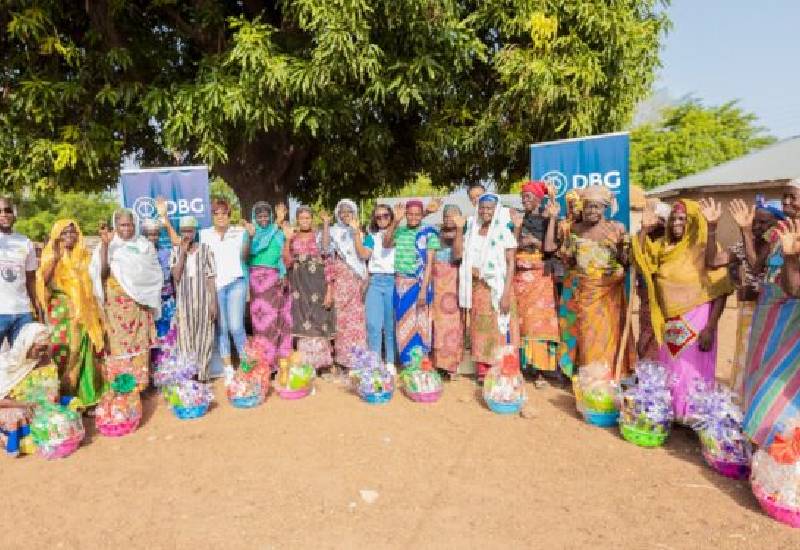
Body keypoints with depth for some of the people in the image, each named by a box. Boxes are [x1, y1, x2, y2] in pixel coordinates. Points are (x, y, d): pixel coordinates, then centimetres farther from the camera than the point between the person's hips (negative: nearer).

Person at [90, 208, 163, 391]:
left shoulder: (145, 245, 9)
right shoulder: (109, 245, 3)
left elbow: (155, 272, 11)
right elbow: (101, 271, -11)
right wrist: (104, 244, -20)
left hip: (140, 301, 2)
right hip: (117, 302, -1)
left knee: (140, 342, 2)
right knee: (120, 342, -1)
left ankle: (140, 382, 9)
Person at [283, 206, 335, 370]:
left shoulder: (320, 237, 3)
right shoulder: (292, 239, 10)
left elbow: (328, 265, -2)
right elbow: (288, 263, -2)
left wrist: (329, 291, -9)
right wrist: (287, 240, -10)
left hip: (318, 286, -2)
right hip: (299, 286, 2)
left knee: (318, 323, -1)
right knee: (302, 324, 3)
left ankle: (318, 362, 10)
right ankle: (304, 364, 11)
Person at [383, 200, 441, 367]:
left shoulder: (429, 233, -2)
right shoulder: (399, 231, 8)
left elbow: (429, 263, -7)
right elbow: (386, 244, -10)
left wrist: (423, 290, -14)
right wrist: (395, 221, -17)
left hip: (418, 284, -3)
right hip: (400, 284, 3)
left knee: (417, 326, 0)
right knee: (402, 326, 7)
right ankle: (406, 364, 17)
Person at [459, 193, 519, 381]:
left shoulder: (504, 232, -3)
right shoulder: (472, 232, 11)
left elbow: (511, 264, -9)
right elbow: (458, 255, 7)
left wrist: (506, 293, -16)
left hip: (498, 288, -4)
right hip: (477, 289, 4)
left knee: (499, 329, -4)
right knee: (480, 330, 5)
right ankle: (482, 371, 12)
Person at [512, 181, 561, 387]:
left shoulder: (547, 220, 0)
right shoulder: (519, 218, 9)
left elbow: (549, 248, -11)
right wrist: (517, 227, -8)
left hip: (539, 277, -3)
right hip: (519, 277, 3)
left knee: (538, 321, -2)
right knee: (519, 321, 4)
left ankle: (539, 370, 2)